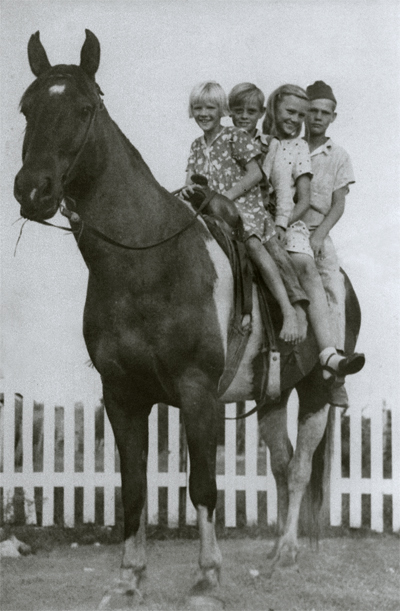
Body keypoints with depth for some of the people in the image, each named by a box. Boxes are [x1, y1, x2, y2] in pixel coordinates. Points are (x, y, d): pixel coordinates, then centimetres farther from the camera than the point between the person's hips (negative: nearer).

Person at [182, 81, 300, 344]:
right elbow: (191, 180, 14)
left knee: (252, 243, -34)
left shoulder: (236, 137, 1)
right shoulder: (197, 146, 18)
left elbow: (255, 174, -6)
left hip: (244, 206, -7)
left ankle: (288, 310, -41)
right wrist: (189, 191, -11)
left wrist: (226, 196, -15)